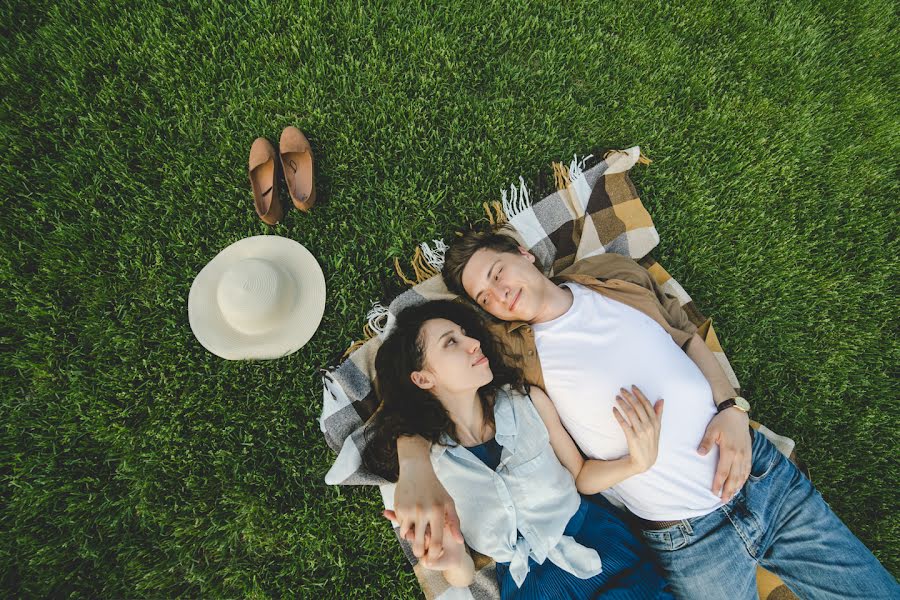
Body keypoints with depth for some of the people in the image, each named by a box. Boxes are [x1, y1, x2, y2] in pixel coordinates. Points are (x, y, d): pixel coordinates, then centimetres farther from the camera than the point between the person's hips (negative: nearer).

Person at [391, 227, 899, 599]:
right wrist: (416, 470, -31)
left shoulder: (616, 274, -2)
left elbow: (690, 338, 8)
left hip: (768, 476, 4)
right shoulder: (511, 349, -12)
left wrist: (732, 407, -8)